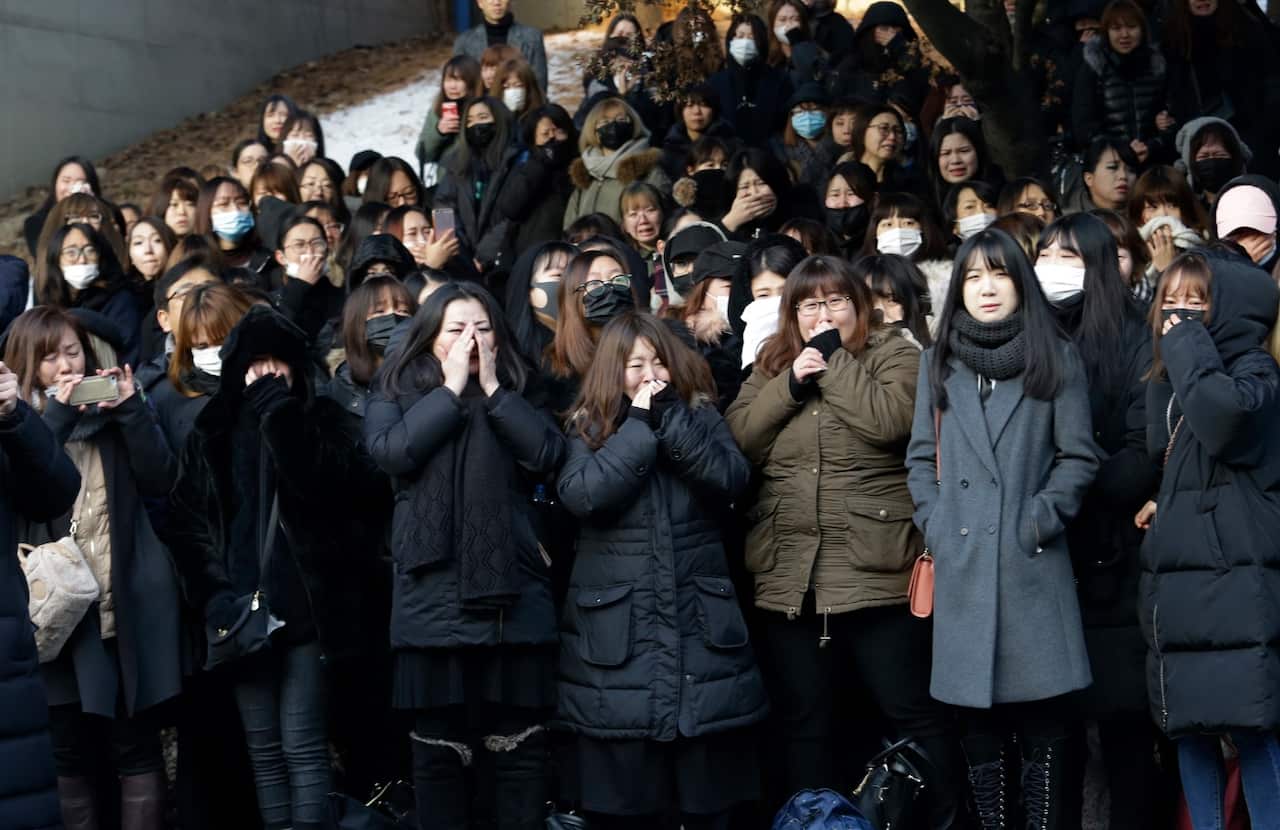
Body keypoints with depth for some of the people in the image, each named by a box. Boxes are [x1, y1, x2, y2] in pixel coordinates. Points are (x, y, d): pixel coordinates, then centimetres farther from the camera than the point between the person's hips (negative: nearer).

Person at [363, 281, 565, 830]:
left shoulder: (514, 395, 14)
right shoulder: (395, 395, 10)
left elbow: (548, 455, -3)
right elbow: (391, 452, -11)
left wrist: (492, 387, -5)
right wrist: (452, 387, -6)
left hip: (513, 594, 2)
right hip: (434, 598, -1)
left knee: (521, 747, 4)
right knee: (439, 750, 4)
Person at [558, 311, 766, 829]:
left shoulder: (701, 417, 9)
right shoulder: (589, 428, 4)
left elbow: (732, 480, -9)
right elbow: (581, 496, -15)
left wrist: (669, 418, -13)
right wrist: (639, 424, -13)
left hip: (700, 622, 2)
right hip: (618, 629, -1)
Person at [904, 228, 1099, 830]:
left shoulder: (1055, 358, 6)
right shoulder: (938, 361, 13)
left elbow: (1078, 457, 2)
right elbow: (921, 457, 12)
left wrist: (1041, 519, -9)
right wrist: (935, 527, -1)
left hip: (1032, 561, -2)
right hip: (961, 564, 2)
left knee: (1040, 715, -1)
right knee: (976, 715, 5)